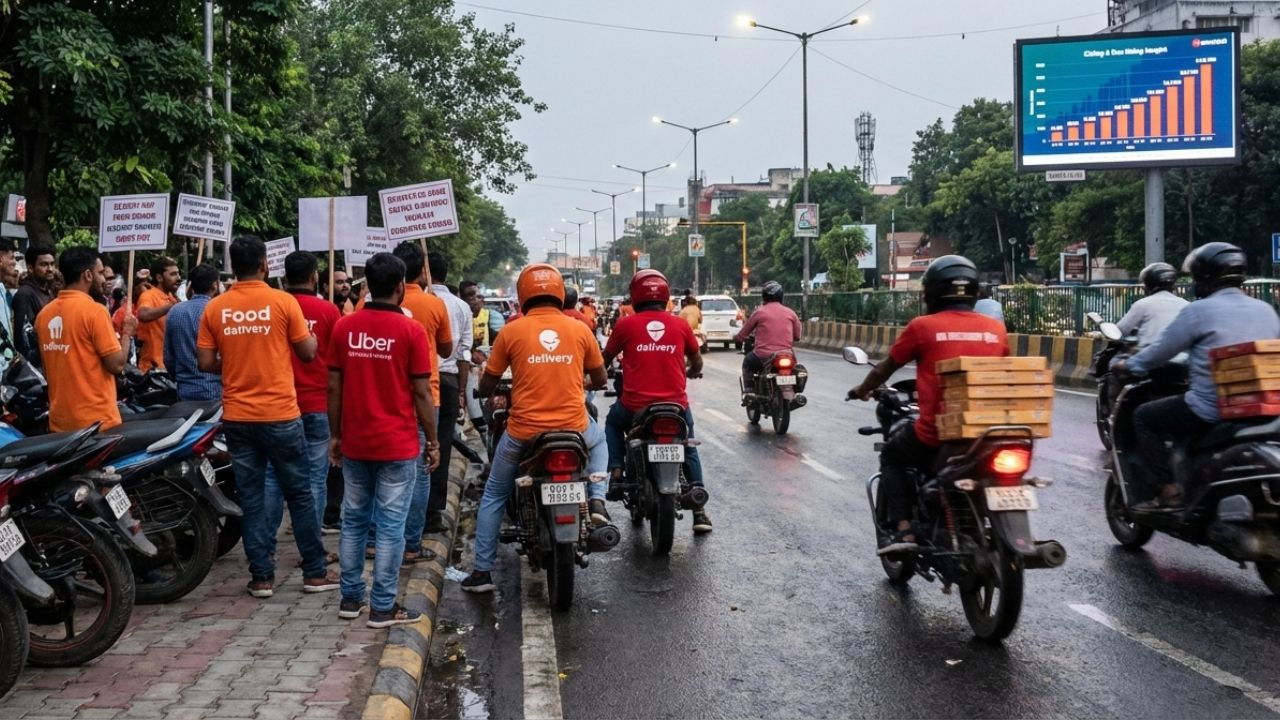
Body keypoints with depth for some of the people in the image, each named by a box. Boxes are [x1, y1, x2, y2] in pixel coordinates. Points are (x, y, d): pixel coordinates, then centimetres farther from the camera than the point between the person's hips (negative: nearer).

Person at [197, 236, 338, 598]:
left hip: (237, 416, 3)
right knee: (299, 494, 8)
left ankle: (262, 577, 12)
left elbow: (206, 363, 0)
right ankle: (315, 573, 14)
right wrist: (311, 336, 17)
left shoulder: (215, 308, 0)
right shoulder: (283, 302, -8)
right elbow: (308, 352, -3)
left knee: (250, 497, 10)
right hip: (280, 414, -3)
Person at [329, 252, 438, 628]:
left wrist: (335, 435, 14)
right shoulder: (411, 331, -9)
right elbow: (421, 393, -8)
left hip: (354, 443, 4)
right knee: (390, 526, 1)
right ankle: (383, 607, 5)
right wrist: (432, 442, 1)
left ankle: (351, 598, 21)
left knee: (354, 520, 14)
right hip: (398, 445, -4)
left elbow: (334, 387, 4)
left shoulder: (344, 327, 1)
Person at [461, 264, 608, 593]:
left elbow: (486, 386, 3)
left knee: (493, 496, 20)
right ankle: (597, 500, 15)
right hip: (574, 428, 1)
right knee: (599, 440, 36)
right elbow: (600, 380, 13)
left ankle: (482, 571, 19)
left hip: (523, 432, -1)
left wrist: (493, 393, 27)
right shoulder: (579, 329, 1)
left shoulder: (512, 331, -2)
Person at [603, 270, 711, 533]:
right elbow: (697, 364, 17)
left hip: (635, 407, -1)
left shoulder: (626, 325, -2)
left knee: (613, 423, 32)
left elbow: (605, 360, 12)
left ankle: (616, 473, 13)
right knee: (689, 450, 26)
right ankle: (699, 510, 17)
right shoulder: (681, 325, 3)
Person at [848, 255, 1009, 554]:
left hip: (936, 432, -4)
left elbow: (884, 369, 10)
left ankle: (905, 530, 9)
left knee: (892, 456, 25)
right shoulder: (996, 328, 5)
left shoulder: (923, 326, -3)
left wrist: (862, 390, 30)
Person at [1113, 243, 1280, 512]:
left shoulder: (1198, 311, -9)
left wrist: (1127, 365, 17)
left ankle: (1169, 492, 4)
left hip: (1212, 411, -7)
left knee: (1144, 417, 12)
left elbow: (1159, 352, -2)